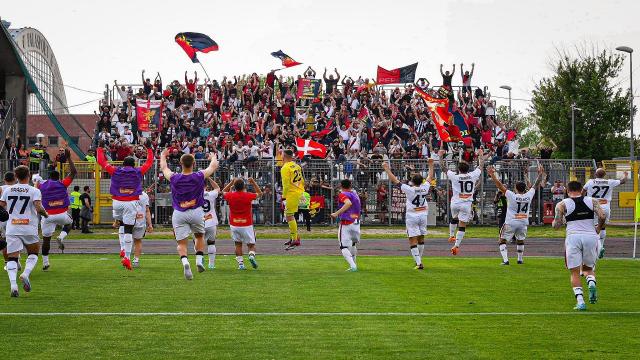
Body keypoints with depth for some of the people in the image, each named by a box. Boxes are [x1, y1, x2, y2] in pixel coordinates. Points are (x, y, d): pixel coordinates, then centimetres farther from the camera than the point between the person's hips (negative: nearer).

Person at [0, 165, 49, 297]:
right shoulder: (34, 191, -3)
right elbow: (39, 208, -15)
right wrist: (45, 214, 5)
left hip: (12, 228, 1)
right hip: (29, 229, -1)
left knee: (12, 258, 1)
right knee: (33, 253, 20)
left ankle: (13, 284, -18)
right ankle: (25, 274, -6)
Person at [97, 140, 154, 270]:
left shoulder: (115, 171, 4)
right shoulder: (138, 172, 3)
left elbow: (101, 161, 15)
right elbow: (149, 162, 19)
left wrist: (100, 148, 28)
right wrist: (149, 148, 32)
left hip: (117, 202, 2)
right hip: (131, 203, -2)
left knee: (122, 224, 25)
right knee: (128, 229, -2)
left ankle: (123, 249, 12)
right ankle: (127, 257, -4)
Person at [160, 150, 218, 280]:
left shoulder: (174, 178, -6)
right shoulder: (199, 176, -7)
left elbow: (163, 167, 16)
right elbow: (214, 165, 11)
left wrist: (163, 156, 36)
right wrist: (213, 157, 34)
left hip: (178, 214, 0)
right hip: (196, 212, 0)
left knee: (181, 242, 0)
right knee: (199, 236, 24)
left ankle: (185, 262, -26)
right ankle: (199, 260, 11)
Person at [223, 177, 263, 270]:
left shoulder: (230, 196, -6)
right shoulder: (248, 196, -10)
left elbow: (223, 192, 20)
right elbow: (260, 193, 11)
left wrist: (231, 182, 20)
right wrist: (253, 182, 11)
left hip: (234, 225, 2)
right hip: (247, 225, -2)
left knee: (238, 244, 11)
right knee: (251, 244, 7)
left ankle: (240, 263, 2)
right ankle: (252, 255, -22)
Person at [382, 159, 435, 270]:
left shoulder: (409, 189, -16)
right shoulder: (425, 188, -6)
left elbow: (395, 180, -12)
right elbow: (430, 177, 14)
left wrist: (387, 169, -3)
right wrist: (431, 165, 28)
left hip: (412, 216, -5)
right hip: (423, 215, 5)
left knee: (413, 240, -3)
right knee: (421, 238, 17)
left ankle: (419, 263, -11)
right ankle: (419, 260, 28)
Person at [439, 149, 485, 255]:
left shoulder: (454, 176, -7)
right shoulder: (473, 175, -4)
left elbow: (443, 168, 4)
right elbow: (481, 166, 13)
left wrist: (441, 156, 14)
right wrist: (481, 155, 27)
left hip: (455, 203, 1)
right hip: (466, 204, -1)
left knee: (454, 218, 31)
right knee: (462, 226, 0)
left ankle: (451, 236, 43)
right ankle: (456, 245, -7)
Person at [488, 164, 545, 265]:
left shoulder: (512, 196, -16)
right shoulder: (529, 196, -7)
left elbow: (500, 186, -17)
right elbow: (536, 185, 6)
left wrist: (492, 175, -15)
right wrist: (540, 174, 16)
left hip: (511, 223, -4)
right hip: (523, 223, 4)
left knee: (503, 240, 7)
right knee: (520, 240, 26)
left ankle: (505, 260, -7)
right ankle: (520, 259, 31)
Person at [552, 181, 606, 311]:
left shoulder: (562, 205, 4)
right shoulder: (592, 201, 8)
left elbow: (556, 225, 0)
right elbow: (602, 217, -3)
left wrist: (554, 222, 23)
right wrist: (598, 229, 15)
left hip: (573, 237, -2)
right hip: (591, 236, 2)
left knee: (575, 272, 6)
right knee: (588, 268, 20)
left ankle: (580, 301, -9)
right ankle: (591, 283, -12)